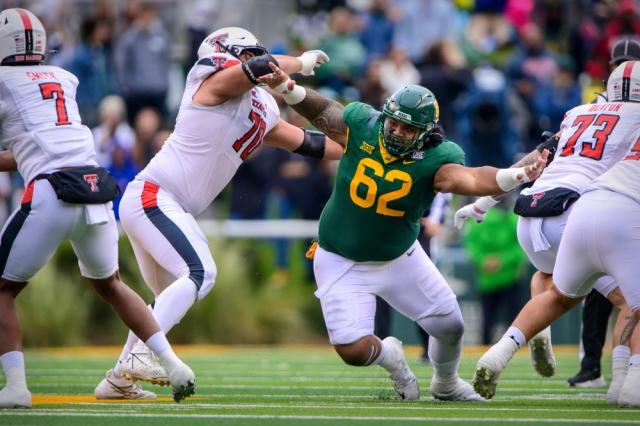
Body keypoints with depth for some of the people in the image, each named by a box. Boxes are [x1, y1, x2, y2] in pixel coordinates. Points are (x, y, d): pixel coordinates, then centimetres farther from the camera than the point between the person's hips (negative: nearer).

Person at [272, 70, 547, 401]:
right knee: (354, 350, -12)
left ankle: (446, 385, 44)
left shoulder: (434, 159, -24)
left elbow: (469, 179, -43)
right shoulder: (362, 127, -18)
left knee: (451, 327, 8)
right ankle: (388, 355, 29)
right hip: (342, 262, -1)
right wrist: (289, 91, -20)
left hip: (399, 258, 1)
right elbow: (322, 110, -1)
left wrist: (516, 176, -62)